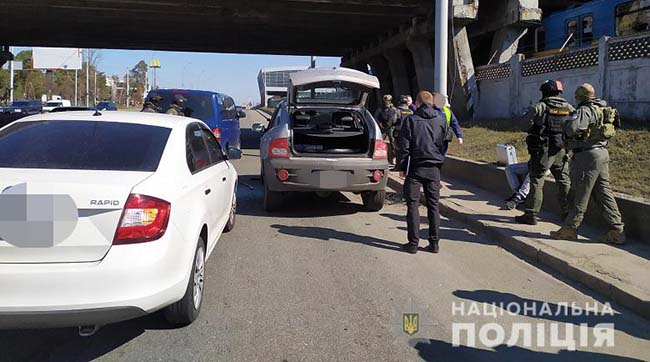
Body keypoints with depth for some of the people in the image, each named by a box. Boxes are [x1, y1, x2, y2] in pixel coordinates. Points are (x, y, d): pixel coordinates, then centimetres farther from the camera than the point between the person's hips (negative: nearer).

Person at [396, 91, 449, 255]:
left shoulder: (411, 120, -5)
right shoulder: (441, 120, 6)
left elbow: (404, 146, -5)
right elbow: (443, 143, 15)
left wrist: (401, 167, 0)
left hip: (415, 167, -3)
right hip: (434, 168, 3)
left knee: (413, 205, 3)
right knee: (433, 205, 10)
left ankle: (413, 243, 2)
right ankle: (434, 243, 12)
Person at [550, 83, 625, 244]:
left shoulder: (586, 110, -14)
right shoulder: (603, 109, 14)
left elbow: (572, 128, -29)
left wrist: (566, 129, -6)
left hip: (587, 155, -9)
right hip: (602, 152, 9)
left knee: (580, 194, -1)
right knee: (604, 193, 11)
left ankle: (570, 229, 8)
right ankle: (617, 229, 11)